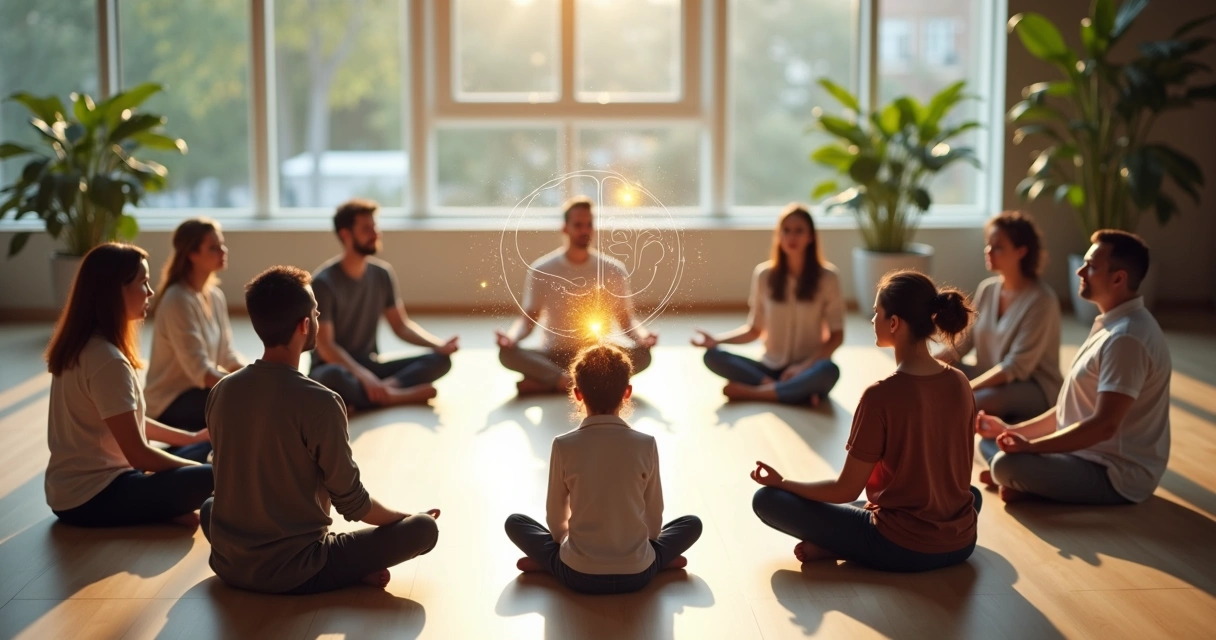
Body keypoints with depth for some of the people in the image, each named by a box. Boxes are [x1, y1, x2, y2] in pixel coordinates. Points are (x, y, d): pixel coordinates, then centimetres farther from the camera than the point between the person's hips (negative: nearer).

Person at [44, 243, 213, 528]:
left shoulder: (83, 346, 7)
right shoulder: (107, 360, -23)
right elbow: (138, 454, -21)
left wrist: (191, 438, 16)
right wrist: (199, 469, -7)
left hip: (77, 487, 10)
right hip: (90, 498, -10)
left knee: (209, 448, 15)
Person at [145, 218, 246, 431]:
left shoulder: (215, 296, 5)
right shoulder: (178, 300, -19)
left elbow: (227, 356, 7)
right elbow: (200, 371, -25)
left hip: (200, 390, 8)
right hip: (171, 402, -8)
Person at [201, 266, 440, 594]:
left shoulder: (221, 392, -1)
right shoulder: (319, 403, -19)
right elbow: (352, 502, -11)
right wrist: (405, 519, 9)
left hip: (228, 564, 5)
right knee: (423, 529, 3)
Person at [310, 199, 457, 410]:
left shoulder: (382, 274, 3)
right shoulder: (324, 282, -14)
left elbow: (401, 326, 9)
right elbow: (325, 346, -18)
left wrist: (438, 344, -10)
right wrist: (364, 377, -31)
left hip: (370, 366, 6)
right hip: (335, 367, -6)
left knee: (441, 360, -13)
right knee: (331, 377, -42)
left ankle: (383, 389, -32)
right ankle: (393, 396, -26)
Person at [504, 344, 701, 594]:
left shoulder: (563, 446, -9)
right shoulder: (646, 445, -8)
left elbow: (556, 519, 2)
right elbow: (654, 519, 3)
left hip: (579, 575, 0)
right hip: (637, 574, 0)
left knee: (515, 523, 22)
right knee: (692, 523, 25)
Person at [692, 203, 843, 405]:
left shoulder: (827, 277, -6)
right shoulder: (764, 275, 0)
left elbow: (836, 336, -3)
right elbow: (755, 329, 8)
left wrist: (805, 366, -17)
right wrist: (717, 340, -9)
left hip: (807, 369, -2)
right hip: (771, 367, 3)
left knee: (829, 371, -37)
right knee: (712, 356, -22)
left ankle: (752, 392, -24)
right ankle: (798, 390, -28)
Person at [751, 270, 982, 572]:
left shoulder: (881, 396, -19)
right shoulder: (960, 384, -1)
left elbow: (846, 491, -12)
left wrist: (781, 483, 5)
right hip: (960, 544, 3)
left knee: (767, 500, 5)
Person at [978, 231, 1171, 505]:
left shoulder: (1126, 338, -22)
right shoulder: (1113, 325, 11)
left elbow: (1104, 425, -27)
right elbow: (1072, 408, 15)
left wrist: (1030, 446, -21)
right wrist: (1012, 430, 8)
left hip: (1118, 476, -10)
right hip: (1094, 456, 10)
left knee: (1006, 464, -28)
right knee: (990, 442, 13)